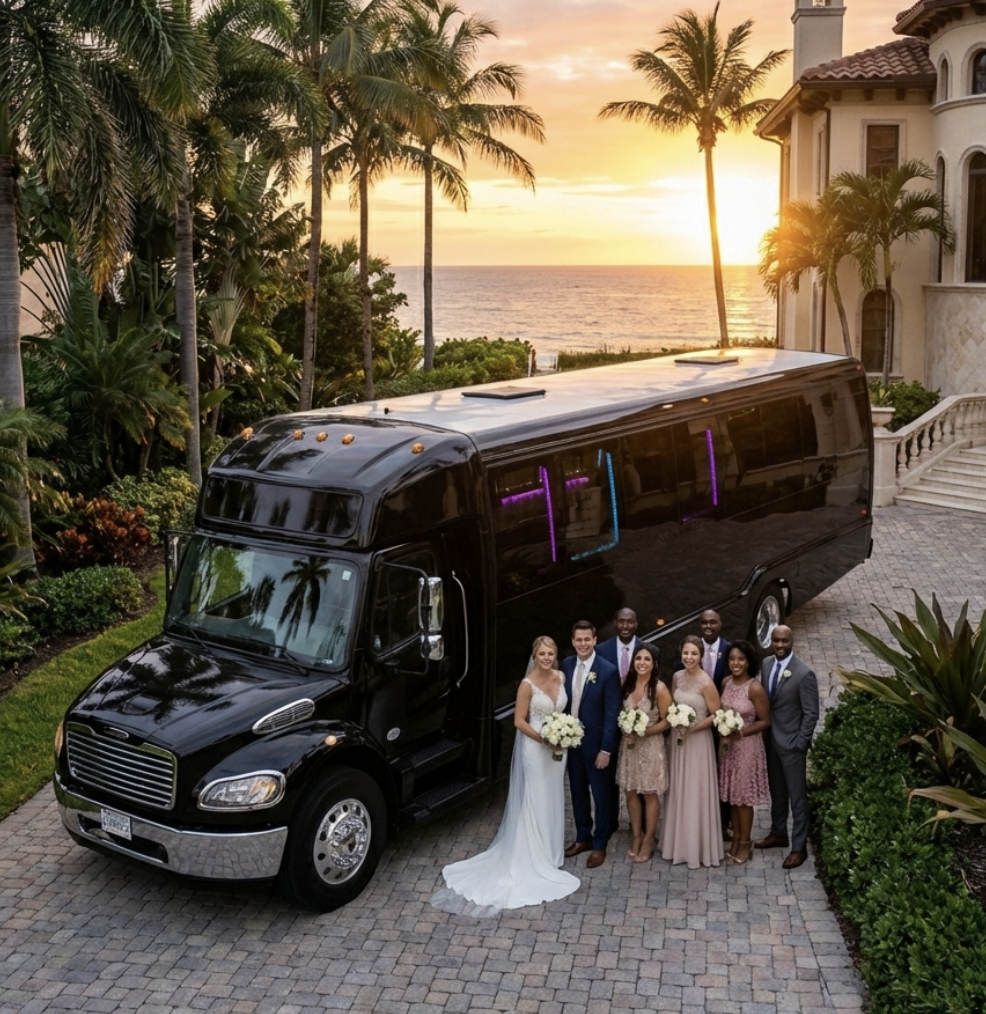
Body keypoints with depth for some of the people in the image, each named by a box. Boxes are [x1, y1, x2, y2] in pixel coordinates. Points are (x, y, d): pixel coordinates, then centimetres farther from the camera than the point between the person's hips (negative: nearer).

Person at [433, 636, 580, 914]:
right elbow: (519, 721, -15)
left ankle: (548, 854, 31)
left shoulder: (561, 678, 0)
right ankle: (535, 861, 14)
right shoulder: (528, 684, -18)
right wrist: (545, 740, -21)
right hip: (535, 748, -6)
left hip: (557, 746, 6)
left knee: (552, 801, 16)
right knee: (535, 803, 3)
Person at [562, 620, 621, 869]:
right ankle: (583, 838, 34)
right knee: (578, 792, 18)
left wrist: (606, 750, -16)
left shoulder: (608, 671, -17)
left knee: (601, 795, 9)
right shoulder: (566, 665, -1)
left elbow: (611, 714, -15)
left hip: (596, 744, -5)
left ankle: (599, 845, 24)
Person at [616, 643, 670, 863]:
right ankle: (637, 837, 26)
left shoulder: (659, 688, -16)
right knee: (631, 792, 11)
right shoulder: (627, 684, -1)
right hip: (629, 745, 5)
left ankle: (649, 840, 21)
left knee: (650, 794, 7)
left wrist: (643, 732, -19)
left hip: (651, 745, -5)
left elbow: (667, 721, -12)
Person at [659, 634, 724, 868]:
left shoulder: (706, 683, -18)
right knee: (678, 791, 15)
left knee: (696, 793, 3)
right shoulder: (677, 677, 2)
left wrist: (692, 728, -19)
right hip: (677, 739, 6)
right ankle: (679, 842, 29)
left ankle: (698, 846, 16)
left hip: (698, 741, -6)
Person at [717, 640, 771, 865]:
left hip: (747, 745, -6)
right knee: (731, 794, 15)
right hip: (726, 744, 6)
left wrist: (740, 732, -21)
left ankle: (745, 842, 22)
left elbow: (765, 721, -13)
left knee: (744, 795, 7)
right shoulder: (726, 682, -1)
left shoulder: (755, 688, -19)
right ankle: (736, 838, 29)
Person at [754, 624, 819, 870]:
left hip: (791, 742, -6)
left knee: (797, 796, 4)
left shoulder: (804, 674, -21)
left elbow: (811, 713, -16)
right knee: (776, 791, 21)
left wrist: (800, 743, -15)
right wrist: (764, 732, 7)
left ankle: (799, 847, 14)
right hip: (770, 739, 7)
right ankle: (778, 833, 37)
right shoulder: (766, 664, 0)